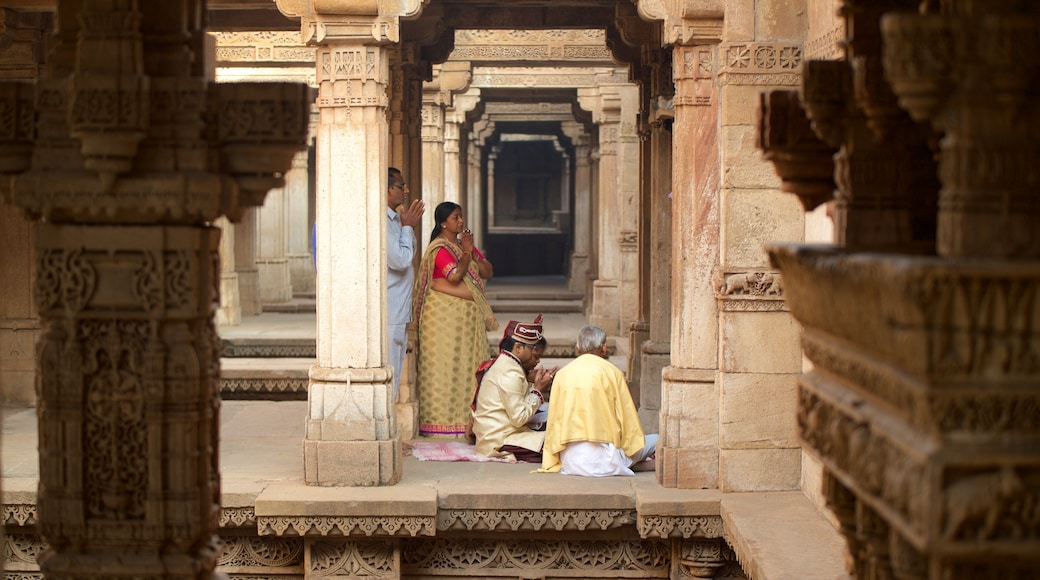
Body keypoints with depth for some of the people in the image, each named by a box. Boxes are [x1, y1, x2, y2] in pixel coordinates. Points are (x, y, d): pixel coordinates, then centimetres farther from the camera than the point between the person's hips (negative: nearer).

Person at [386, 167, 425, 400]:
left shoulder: (394, 219, 14)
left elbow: (407, 257, 23)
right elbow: (400, 260, -21)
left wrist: (410, 226, 11)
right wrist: (407, 227, -9)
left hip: (399, 311, 10)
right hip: (388, 313, -10)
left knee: (394, 372, 14)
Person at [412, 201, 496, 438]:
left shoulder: (464, 244, 15)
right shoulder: (439, 248, -11)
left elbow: (488, 272, 9)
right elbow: (455, 275, -25)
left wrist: (471, 251, -4)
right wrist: (466, 252, -11)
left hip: (467, 316, 8)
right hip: (445, 314, -8)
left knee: (467, 366, 8)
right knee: (445, 365, -5)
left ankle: (464, 417, 13)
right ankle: (442, 420, -2)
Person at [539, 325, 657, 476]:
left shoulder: (562, 374, 10)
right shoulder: (612, 372, -1)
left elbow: (554, 419, 11)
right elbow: (627, 416, 3)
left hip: (568, 461, 4)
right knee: (655, 441, 13)